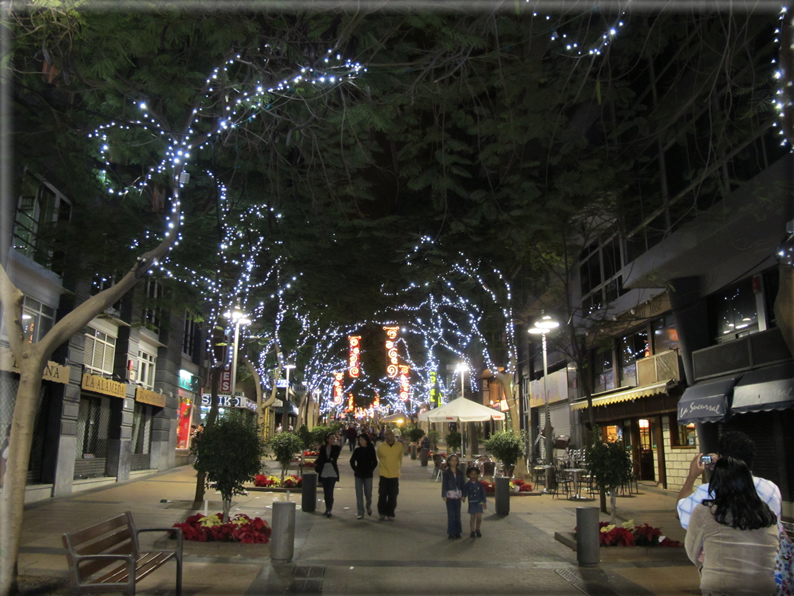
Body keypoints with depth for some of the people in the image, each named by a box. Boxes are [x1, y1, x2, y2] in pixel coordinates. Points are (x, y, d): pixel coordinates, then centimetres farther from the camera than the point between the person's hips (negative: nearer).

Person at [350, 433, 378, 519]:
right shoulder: (357, 450, 0)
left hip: (368, 475, -1)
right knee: (359, 495, 0)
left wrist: (371, 470, 0)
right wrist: (355, 469, 2)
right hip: (358, 475, 1)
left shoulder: (371, 450, -1)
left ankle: (369, 506, 34)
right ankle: (360, 513, 6)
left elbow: (375, 462, 5)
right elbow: (352, 461, 7)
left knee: (368, 493, 5)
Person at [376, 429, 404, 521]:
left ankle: (390, 514, 17)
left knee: (393, 497, 6)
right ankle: (382, 513, 17)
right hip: (383, 474, -1)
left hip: (395, 475, 1)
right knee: (382, 496, 2)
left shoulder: (399, 446, -2)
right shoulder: (381, 447, -6)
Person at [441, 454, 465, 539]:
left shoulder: (460, 473, 9)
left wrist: (463, 495, 6)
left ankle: (457, 532, 16)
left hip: (458, 496, 3)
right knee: (451, 514, -3)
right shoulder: (446, 473, -1)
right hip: (450, 496, -3)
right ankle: (451, 533, 5)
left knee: (457, 514, 7)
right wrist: (444, 495, -8)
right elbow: (444, 484, -2)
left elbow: (462, 484, 11)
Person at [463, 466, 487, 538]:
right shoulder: (467, 484, -2)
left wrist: (484, 502, 7)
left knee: (479, 517, -4)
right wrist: (464, 497, -19)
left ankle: (477, 529, 20)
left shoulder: (479, 484, 2)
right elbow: (465, 492, 0)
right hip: (471, 502, -1)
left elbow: (483, 493, 7)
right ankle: (472, 531, 17)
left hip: (479, 502, 1)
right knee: (473, 517, 4)